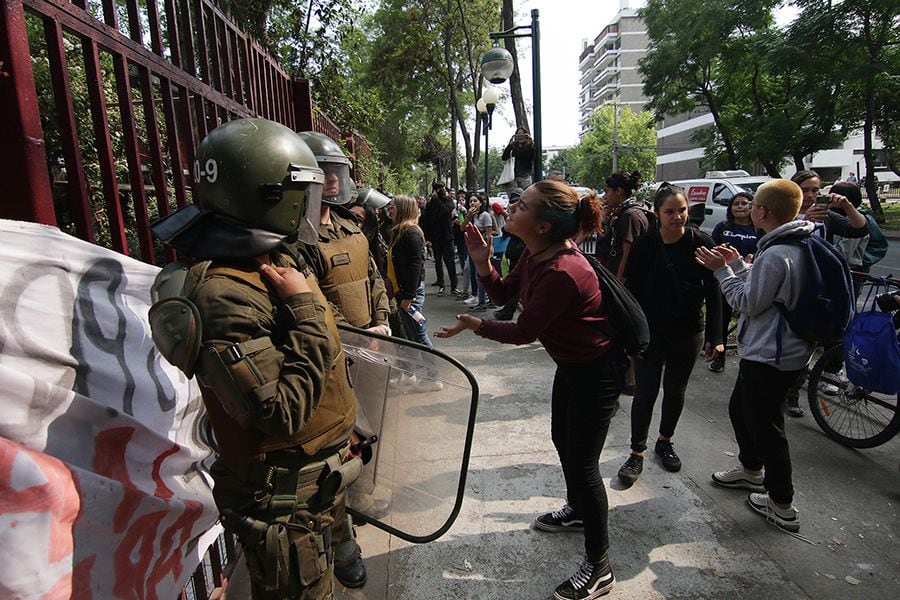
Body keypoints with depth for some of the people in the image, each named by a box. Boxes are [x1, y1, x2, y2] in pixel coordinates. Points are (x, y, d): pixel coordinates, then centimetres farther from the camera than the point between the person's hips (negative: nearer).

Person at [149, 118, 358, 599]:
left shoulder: (275, 258, 2)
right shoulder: (224, 294, -29)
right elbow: (282, 414, -31)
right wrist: (305, 311, -28)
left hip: (317, 480, 9)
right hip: (284, 499, -8)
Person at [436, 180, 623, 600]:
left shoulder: (562, 272, -34)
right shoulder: (534, 255, -6)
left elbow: (524, 331, -24)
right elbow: (502, 294, 2)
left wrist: (475, 325, -12)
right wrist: (482, 263, -15)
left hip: (596, 371, -10)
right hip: (570, 363, 10)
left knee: (582, 462, 0)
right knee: (562, 440, 25)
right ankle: (577, 510, 51)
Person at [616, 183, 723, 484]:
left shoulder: (701, 243, -8)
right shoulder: (643, 246, -9)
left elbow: (713, 294, -5)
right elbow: (632, 292, -6)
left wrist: (714, 336, -9)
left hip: (688, 334, 2)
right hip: (650, 333, -1)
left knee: (675, 391, 17)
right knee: (645, 393, 2)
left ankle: (664, 442, 39)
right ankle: (637, 454, 17)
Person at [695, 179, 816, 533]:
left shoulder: (775, 255, -25)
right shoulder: (799, 246, 6)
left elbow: (748, 303, -18)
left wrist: (721, 269, -11)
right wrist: (737, 264, 7)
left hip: (769, 358, -10)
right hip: (789, 350, 10)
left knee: (766, 426, 5)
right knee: (740, 408, 25)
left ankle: (781, 505, 22)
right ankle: (752, 470, 45)